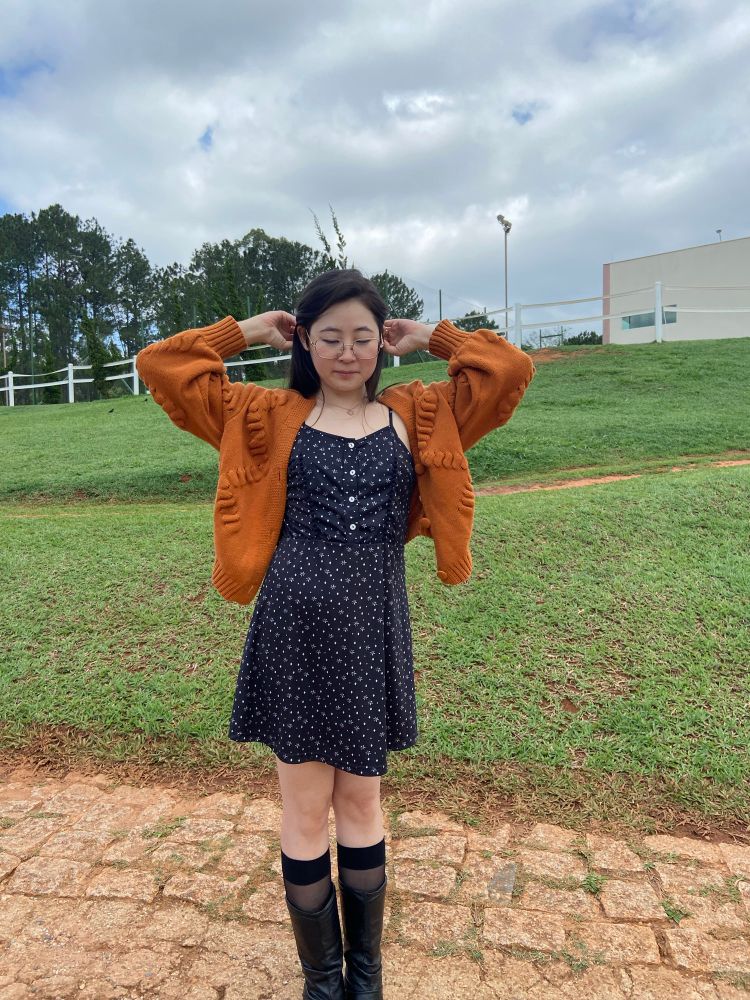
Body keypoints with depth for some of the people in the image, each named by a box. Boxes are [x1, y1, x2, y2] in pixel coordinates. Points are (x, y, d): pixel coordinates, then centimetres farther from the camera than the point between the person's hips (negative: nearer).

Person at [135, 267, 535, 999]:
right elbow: (162, 369, 2)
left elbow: (510, 371, 2)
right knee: (305, 813, 12)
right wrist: (249, 330, 7)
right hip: (295, 627, -1)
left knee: (361, 808, 17)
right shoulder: (271, 416, 3)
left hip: (372, 629, 1)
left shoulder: (416, 414, 7)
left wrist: (430, 337, 10)